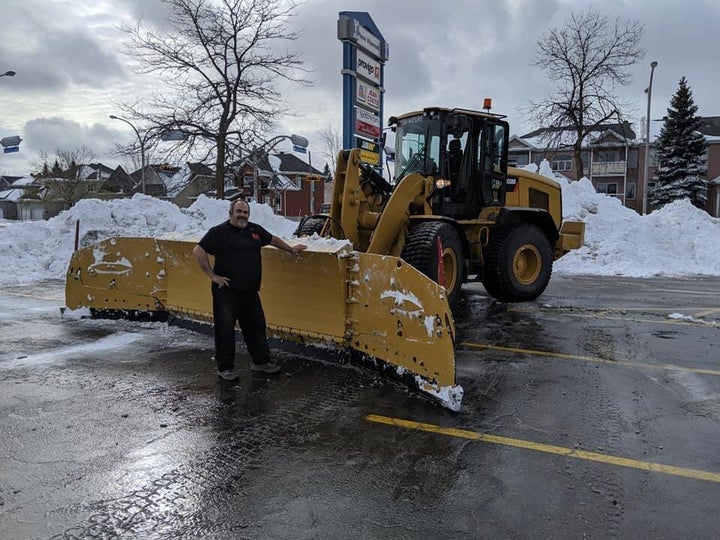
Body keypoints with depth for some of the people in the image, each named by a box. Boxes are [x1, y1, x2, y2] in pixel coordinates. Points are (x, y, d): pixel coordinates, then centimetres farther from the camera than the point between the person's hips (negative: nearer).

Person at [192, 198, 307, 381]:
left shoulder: (255, 229, 10)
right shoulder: (219, 232, -8)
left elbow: (273, 239, 28)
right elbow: (198, 251, -14)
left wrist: (291, 249, 33)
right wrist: (212, 275, -16)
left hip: (250, 291, 6)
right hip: (226, 291, -6)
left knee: (256, 326, 14)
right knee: (225, 329, 1)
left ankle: (260, 361, 29)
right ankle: (225, 368, 14)